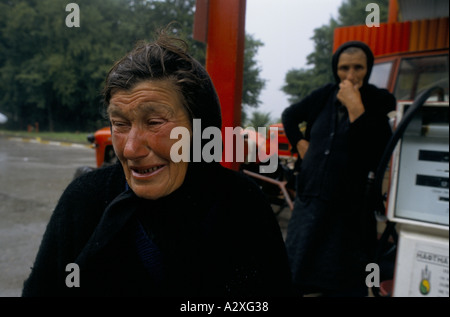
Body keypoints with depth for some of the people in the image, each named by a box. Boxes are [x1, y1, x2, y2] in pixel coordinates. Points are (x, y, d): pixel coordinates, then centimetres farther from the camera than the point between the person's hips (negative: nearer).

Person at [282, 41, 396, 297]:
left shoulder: (380, 103, -6)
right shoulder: (326, 95, 5)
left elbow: (377, 155, -20)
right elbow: (290, 115, 22)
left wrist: (355, 108, -22)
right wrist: (300, 143, 8)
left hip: (350, 207, -4)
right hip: (311, 198, 4)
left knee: (344, 284, 5)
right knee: (294, 275, 16)